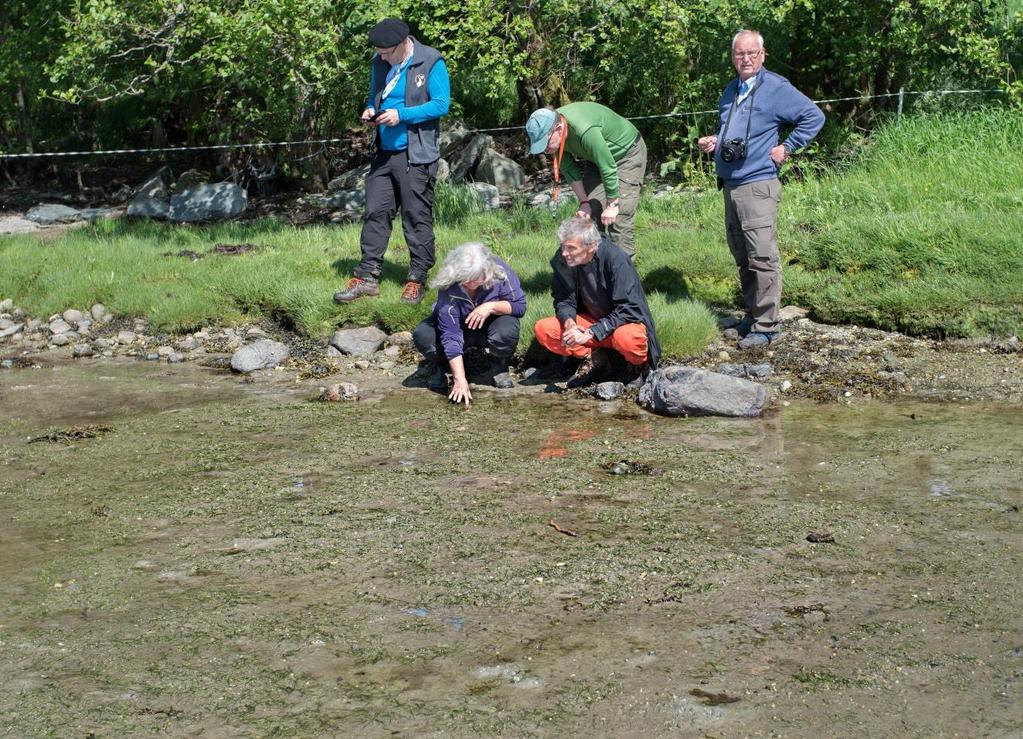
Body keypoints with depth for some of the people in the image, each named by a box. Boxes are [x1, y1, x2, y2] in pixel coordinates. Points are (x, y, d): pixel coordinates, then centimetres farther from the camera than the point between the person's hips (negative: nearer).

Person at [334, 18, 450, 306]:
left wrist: (401, 115, -20)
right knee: (375, 214, 5)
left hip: (416, 155, -6)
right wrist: (370, 110, 0)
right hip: (384, 153, 6)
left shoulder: (430, 62, -9)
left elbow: (441, 104, -13)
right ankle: (367, 277, 9)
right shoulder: (379, 63, 9)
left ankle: (416, 281, 7)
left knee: (417, 218, 0)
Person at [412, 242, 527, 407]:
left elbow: (519, 305, -15)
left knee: (507, 331, -36)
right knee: (422, 335, -29)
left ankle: (499, 366, 0)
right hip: (460, 327, 0)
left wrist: (491, 306, -35)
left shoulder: (501, 273, -27)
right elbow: (451, 336, -33)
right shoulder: (448, 288, -31)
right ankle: (441, 367, 6)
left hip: (489, 325, 0)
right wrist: (460, 380, -39)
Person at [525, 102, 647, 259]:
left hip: (627, 154, -7)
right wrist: (584, 202, -7)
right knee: (590, 213, 0)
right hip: (596, 157, 7)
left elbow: (608, 168, -31)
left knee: (617, 219, -15)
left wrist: (612, 205, -21)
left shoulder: (585, 131, -41)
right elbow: (569, 169, -4)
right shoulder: (548, 129, -16)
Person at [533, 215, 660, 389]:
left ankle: (638, 365, -4)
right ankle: (595, 360, -2)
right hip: (590, 319, 5)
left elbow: (628, 309, -27)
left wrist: (591, 332, -32)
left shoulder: (615, 259, -26)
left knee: (626, 338, -40)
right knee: (542, 330, -16)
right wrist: (569, 321, -23)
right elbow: (563, 299, 0)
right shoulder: (562, 260, -12)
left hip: (625, 321, -5)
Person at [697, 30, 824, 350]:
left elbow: (814, 117, -6)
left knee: (762, 257, -11)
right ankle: (752, 315, 22)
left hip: (758, 185, -8)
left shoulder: (776, 88, -5)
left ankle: (766, 325, -9)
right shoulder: (730, 92, 18)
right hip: (730, 185, 8)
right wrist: (713, 142, 12)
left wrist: (787, 148, -9)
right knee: (742, 257, 13)